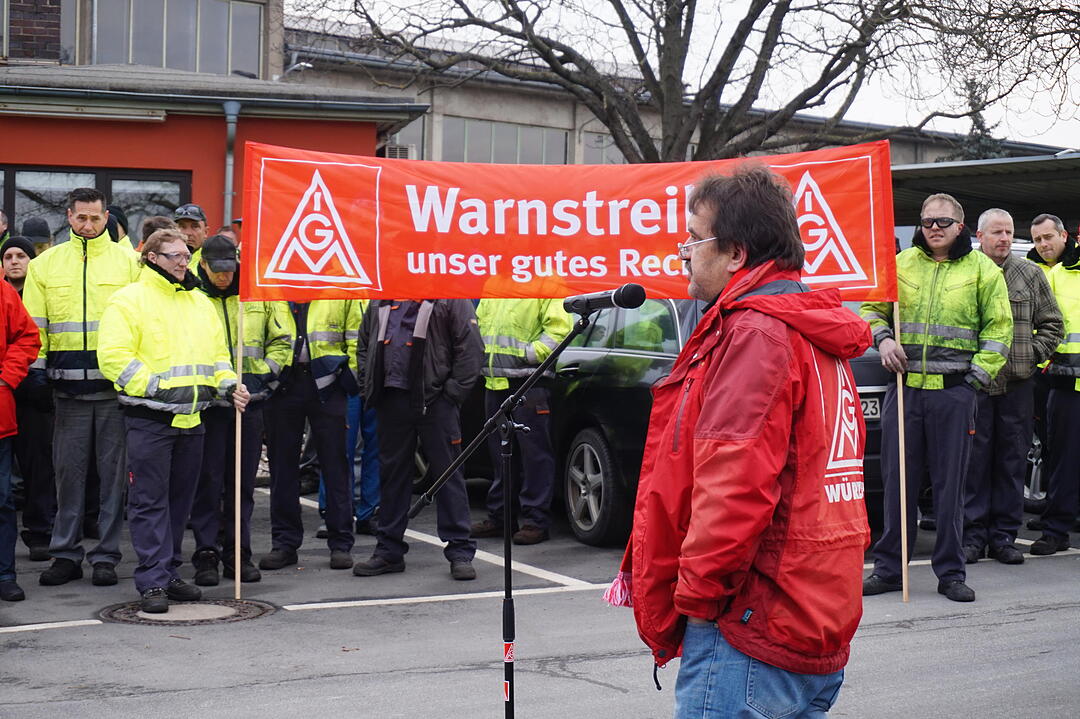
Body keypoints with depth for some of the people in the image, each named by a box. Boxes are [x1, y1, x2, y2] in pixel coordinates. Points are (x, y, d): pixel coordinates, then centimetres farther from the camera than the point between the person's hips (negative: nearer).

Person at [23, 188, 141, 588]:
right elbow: (33, 325, 11)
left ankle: (106, 555, 10)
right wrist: (34, 371, 2)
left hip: (115, 384, -1)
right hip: (68, 386, 2)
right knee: (68, 471, 6)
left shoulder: (127, 261, 6)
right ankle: (66, 554, 15)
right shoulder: (46, 264, 11)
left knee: (113, 472, 2)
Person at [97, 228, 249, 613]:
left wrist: (228, 384, 3)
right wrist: (159, 388, -17)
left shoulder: (200, 302, 16)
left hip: (191, 418, 6)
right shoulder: (129, 300, -4)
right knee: (150, 501, -4)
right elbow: (114, 356, -13)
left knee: (179, 499, 12)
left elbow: (217, 352, 22)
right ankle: (153, 581, -1)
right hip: (149, 418, -6)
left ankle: (169, 572, 22)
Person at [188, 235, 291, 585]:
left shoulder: (258, 296, 8)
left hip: (250, 401, 3)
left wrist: (266, 371, 2)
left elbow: (281, 341, 16)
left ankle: (238, 553, 17)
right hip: (207, 402, -3)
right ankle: (205, 555, 7)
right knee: (208, 480, -1)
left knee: (243, 482, 9)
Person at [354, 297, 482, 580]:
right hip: (390, 398, 5)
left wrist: (454, 391, -12)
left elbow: (471, 348, -6)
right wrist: (368, 387, 10)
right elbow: (364, 344, 22)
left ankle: (460, 552, 3)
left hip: (435, 400, -5)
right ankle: (389, 550, 21)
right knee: (392, 473, 11)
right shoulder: (380, 302, 16)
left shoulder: (451, 298, -1)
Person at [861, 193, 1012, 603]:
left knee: (950, 482, 2)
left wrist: (978, 376, -4)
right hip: (905, 386, 2)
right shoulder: (901, 264, 10)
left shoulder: (981, 270, 5)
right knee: (897, 479, 5)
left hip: (954, 391, -2)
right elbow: (872, 308, 20)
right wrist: (883, 339, 0)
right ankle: (888, 569, 13)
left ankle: (951, 573, 12)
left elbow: (999, 327, 5)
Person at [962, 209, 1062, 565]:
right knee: (974, 461, -1)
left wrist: (1032, 355, 2)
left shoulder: (1030, 275, 10)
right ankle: (974, 536, 7)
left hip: (1017, 385, 2)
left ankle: (1004, 536, 13)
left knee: (1012, 462, 5)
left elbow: (1052, 324, 14)